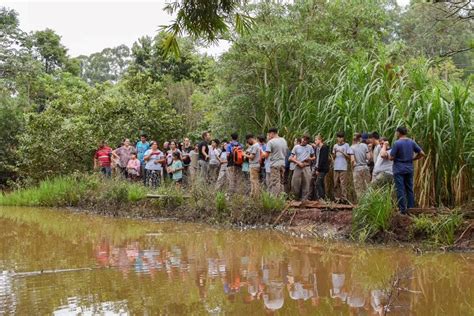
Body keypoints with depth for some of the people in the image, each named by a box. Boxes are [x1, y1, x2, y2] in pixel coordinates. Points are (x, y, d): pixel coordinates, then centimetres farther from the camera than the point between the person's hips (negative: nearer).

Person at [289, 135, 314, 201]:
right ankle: (297, 199, 14)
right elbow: (291, 158, 2)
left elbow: (313, 157, 19)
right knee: (295, 185, -3)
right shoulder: (296, 147, 6)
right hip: (298, 167, 0)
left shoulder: (310, 147, 9)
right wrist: (298, 163, -10)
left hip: (307, 168, 0)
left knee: (306, 186, -1)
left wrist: (310, 159, -4)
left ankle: (304, 200, 5)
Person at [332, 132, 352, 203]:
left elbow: (349, 157, -1)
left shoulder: (346, 145, 2)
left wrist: (342, 152, -13)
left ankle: (344, 198, -8)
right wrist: (335, 152, -4)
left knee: (343, 183, -8)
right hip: (336, 167, 5)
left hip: (343, 167, -5)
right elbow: (334, 157, 15)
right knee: (336, 184, 4)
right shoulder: (335, 146, 14)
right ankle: (337, 198, 9)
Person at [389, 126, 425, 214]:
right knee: (410, 189, 12)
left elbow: (391, 157, -14)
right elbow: (421, 153, 4)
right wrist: (412, 159, 11)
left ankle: (403, 210, 1)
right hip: (409, 169, 5)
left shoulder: (397, 143, -13)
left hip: (399, 170, -5)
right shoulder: (412, 142, 4)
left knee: (400, 190, 0)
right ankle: (411, 208, 14)